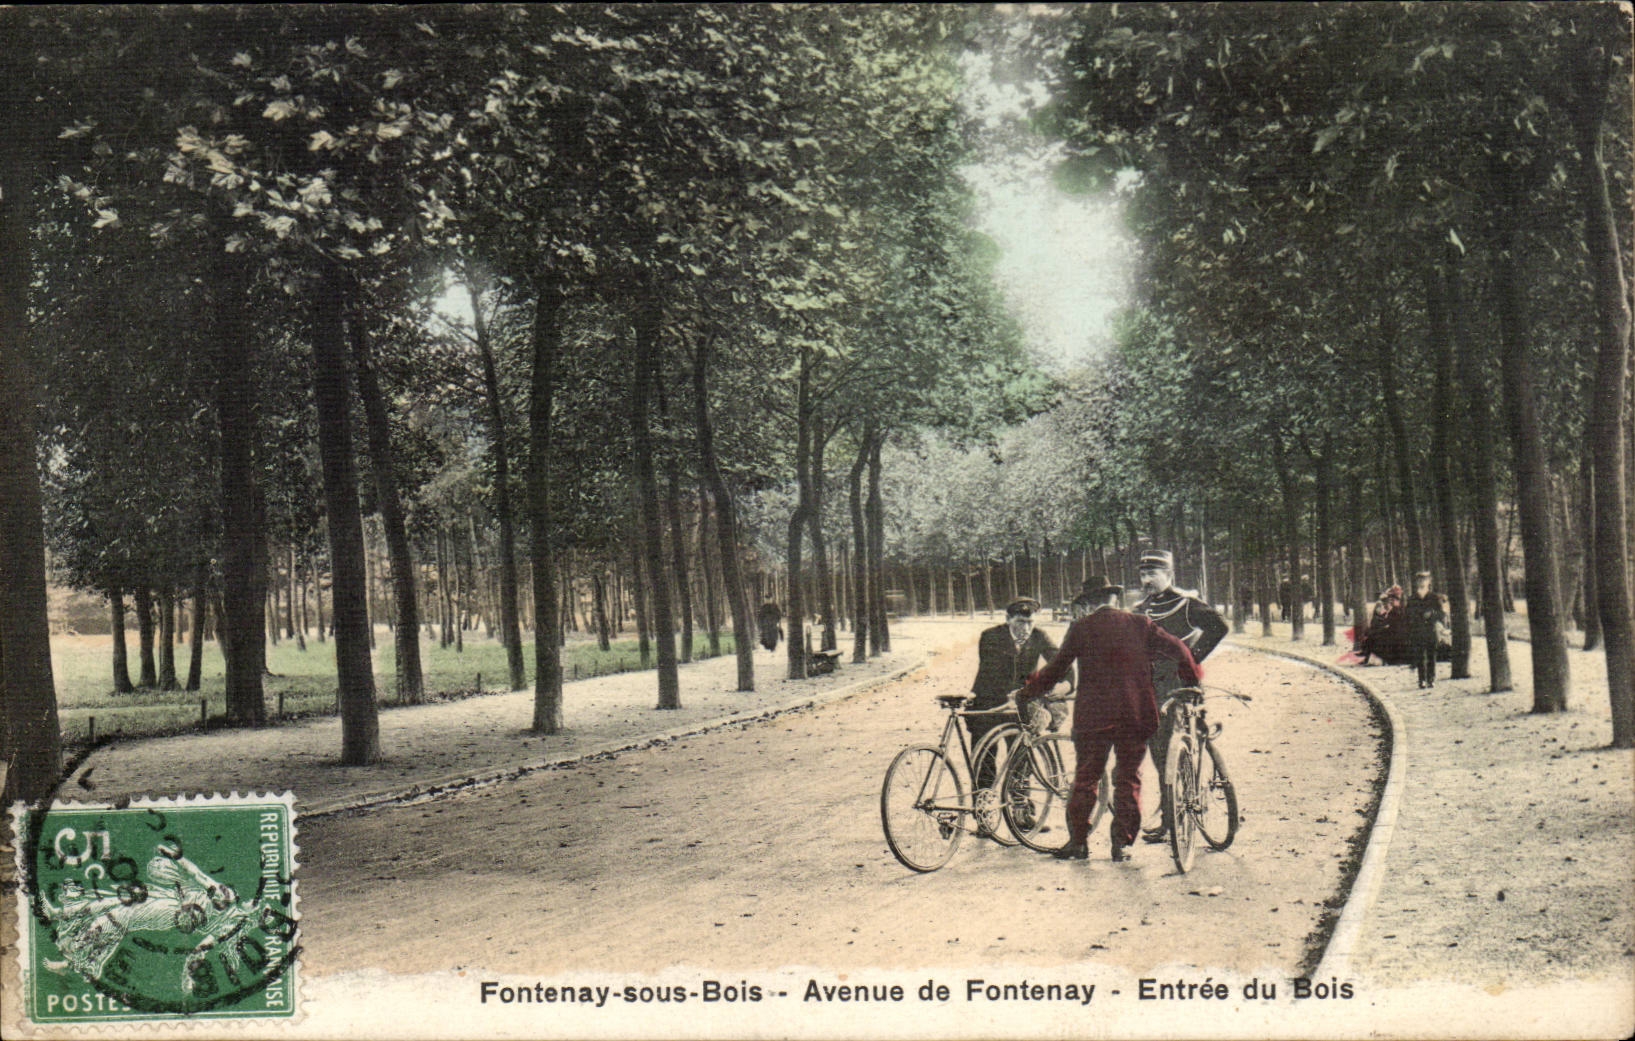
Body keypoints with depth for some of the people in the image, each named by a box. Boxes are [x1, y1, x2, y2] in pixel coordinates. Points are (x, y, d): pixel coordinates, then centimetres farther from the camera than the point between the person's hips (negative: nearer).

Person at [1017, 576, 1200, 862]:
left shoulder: (1081, 627, -1)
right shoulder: (1139, 624, 4)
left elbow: (1057, 668, 3)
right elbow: (1177, 649, 4)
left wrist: (1027, 693, 15)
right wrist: (1191, 678, 22)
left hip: (1093, 714, -1)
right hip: (1135, 714, 2)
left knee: (1085, 777, 7)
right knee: (1128, 778, 9)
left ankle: (1078, 841, 9)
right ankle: (1123, 843, 9)